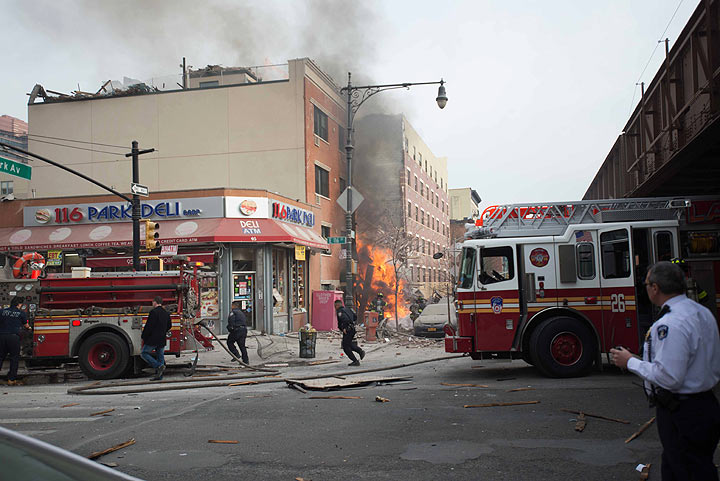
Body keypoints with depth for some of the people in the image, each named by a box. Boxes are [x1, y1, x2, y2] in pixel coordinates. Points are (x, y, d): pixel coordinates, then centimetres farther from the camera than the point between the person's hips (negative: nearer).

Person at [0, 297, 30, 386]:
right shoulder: (22, 313, 5)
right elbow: (26, 325, 18)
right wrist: (28, 327, 41)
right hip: (14, 336, -3)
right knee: (14, 358, 6)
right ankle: (11, 379, 4)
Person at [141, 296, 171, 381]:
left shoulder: (154, 312, -13)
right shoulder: (166, 313, 11)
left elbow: (149, 326, -16)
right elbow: (169, 326, 21)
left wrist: (144, 337, -7)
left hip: (153, 339, -7)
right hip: (162, 340, 8)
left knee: (144, 353, 1)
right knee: (160, 356, 10)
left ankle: (159, 366, -13)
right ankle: (159, 376, 10)